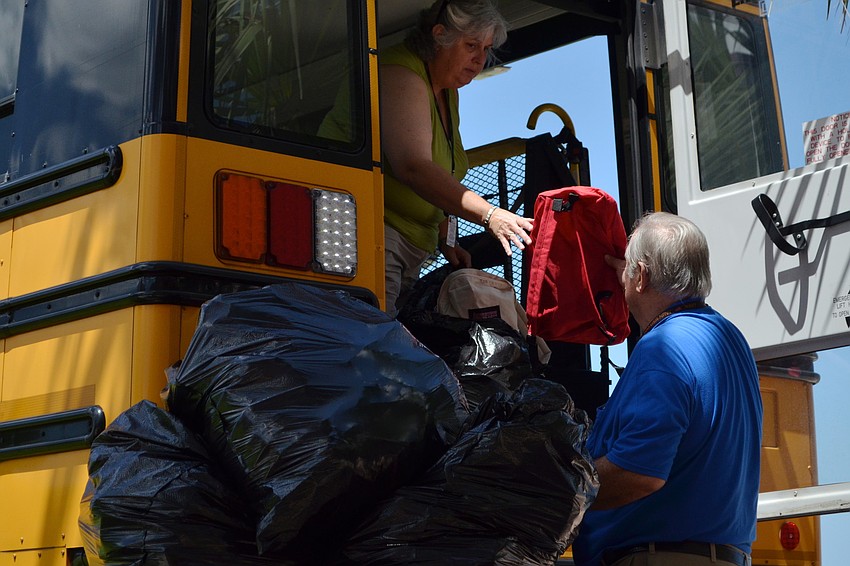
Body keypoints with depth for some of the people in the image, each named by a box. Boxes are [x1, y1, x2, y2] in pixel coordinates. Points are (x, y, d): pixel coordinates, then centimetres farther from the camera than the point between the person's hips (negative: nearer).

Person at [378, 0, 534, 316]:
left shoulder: (448, 93, 20)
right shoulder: (400, 74, -12)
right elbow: (413, 167, -26)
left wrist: (445, 241, 8)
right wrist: (488, 215, -31)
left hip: (413, 248, 10)